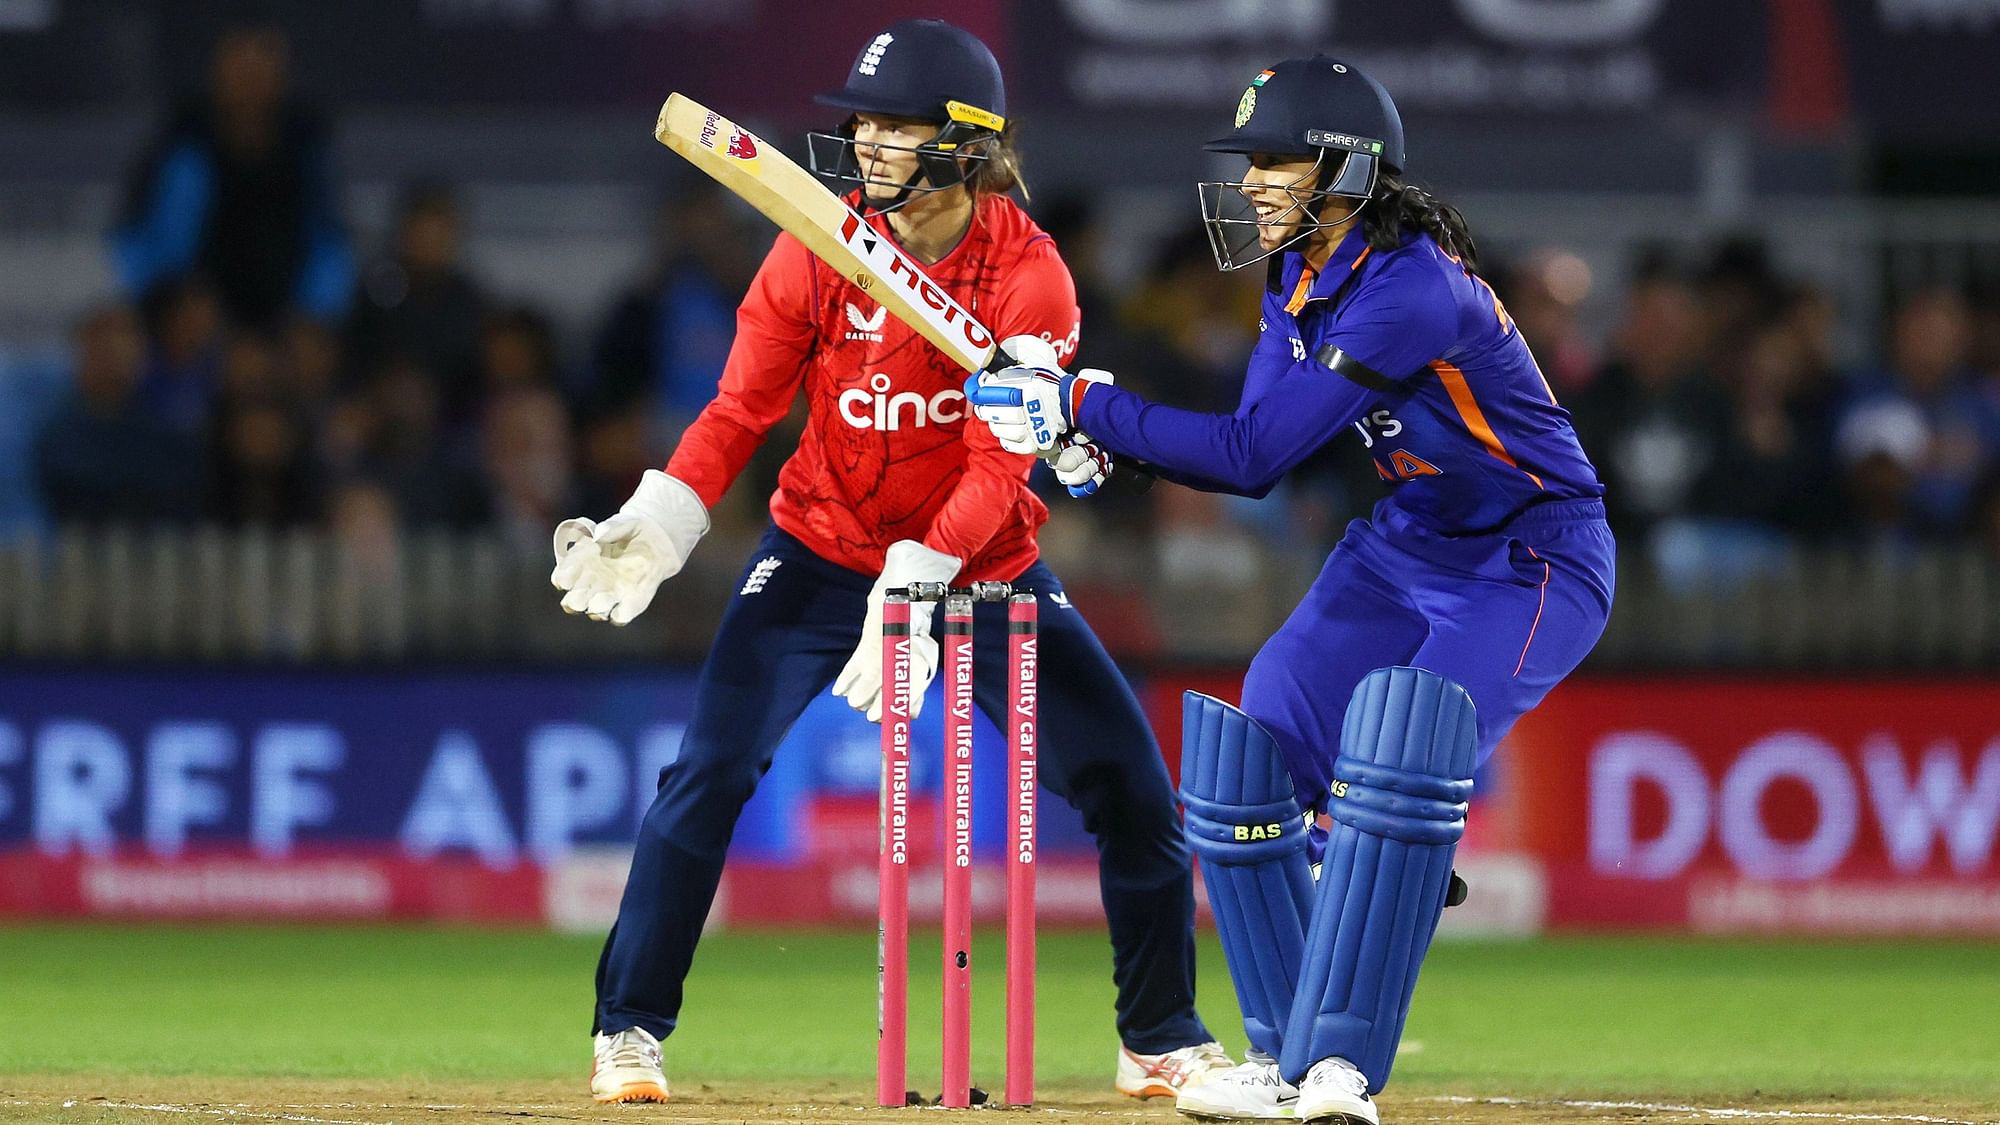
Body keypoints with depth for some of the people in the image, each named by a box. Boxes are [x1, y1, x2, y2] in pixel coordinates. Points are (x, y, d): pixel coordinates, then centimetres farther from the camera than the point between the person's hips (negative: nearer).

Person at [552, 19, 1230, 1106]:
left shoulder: (1028, 275, -17)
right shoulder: (817, 252, -11)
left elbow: (1001, 468, -23)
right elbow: (740, 409, -9)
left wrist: (919, 578, -37)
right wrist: (655, 523, -25)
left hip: (982, 568, 0)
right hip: (822, 556, 0)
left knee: (1130, 782, -5)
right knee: (710, 772, -16)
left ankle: (1162, 1041, 13)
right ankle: (628, 1030, -4)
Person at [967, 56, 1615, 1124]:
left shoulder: (1410, 291, -30)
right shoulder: (1297, 277, -1)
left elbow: (1253, 452, -31)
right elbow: (1252, 458, 3)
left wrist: (1080, 404, -27)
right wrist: (1102, 430, -12)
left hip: (1530, 564, -9)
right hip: (1406, 546, 9)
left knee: (1403, 755, -31)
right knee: (1246, 767, -1)